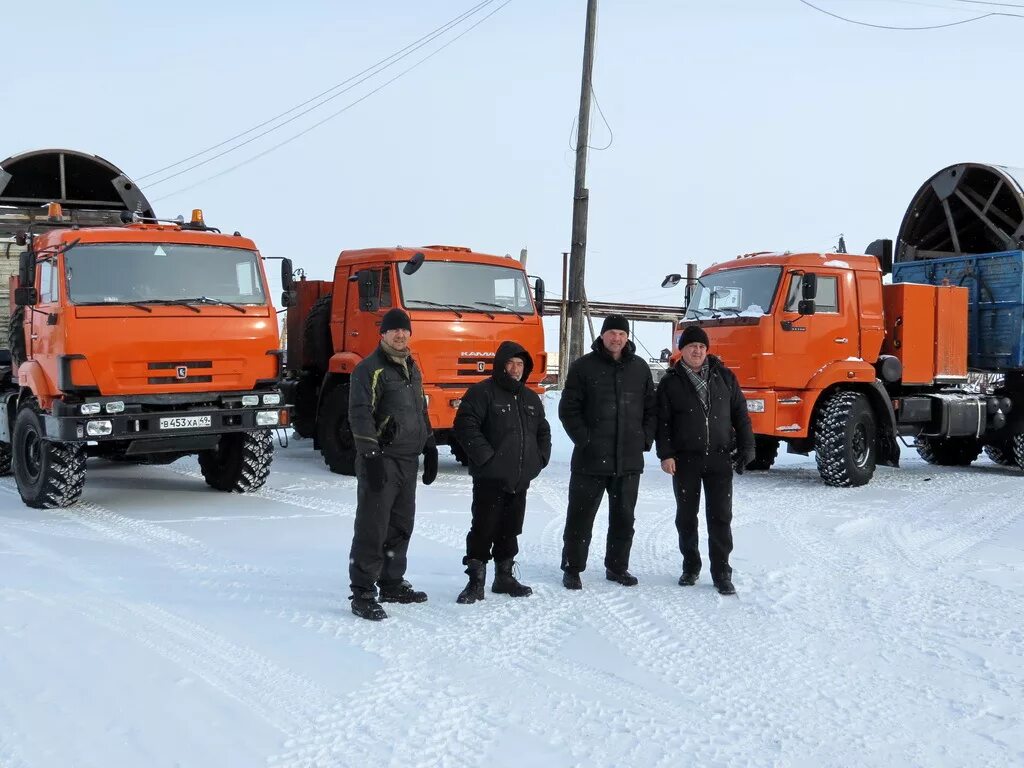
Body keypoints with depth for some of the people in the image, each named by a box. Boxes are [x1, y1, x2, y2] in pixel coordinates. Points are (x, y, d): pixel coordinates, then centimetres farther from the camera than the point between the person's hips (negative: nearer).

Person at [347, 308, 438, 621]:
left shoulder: (412, 368, 17)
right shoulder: (370, 369, -9)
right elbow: (359, 415, -16)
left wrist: (430, 451, 21)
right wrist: (370, 457, -22)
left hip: (408, 462, 8)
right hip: (381, 462, -8)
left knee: (401, 526, 14)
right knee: (373, 528, -8)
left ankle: (392, 584, 25)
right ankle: (362, 594, -4)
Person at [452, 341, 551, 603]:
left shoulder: (530, 398, 17)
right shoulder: (482, 393, -6)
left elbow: (543, 430, 28)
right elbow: (465, 426, -15)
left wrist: (540, 458, 13)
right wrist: (485, 456, -18)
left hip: (520, 480, 7)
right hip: (490, 479, -6)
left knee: (510, 529, 14)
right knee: (483, 529, -5)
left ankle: (504, 576, 25)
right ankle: (476, 581, 2)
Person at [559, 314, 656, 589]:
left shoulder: (640, 368, 10)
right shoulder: (584, 367, -2)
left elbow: (651, 409, 15)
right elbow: (568, 409, -3)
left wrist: (645, 440, 4)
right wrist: (584, 439, -11)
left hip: (629, 461, 4)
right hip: (591, 459, -3)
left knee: (624, 518, 12)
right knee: (580, 517, 2)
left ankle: (617, 567, 26)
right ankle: (572, 569, 13)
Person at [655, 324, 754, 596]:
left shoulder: (724, 376, 6)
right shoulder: (671, 382, 2)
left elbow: (739, 413, 9)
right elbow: (662, 421, -1)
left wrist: (746, 448, 3)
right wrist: (665, 454, -10)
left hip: (719, 458, 0)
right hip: (685, 460, 0)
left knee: (720, 517, -1)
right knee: (686, 516, 8)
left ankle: (721, 572, 6)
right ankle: (691, 567, 22)